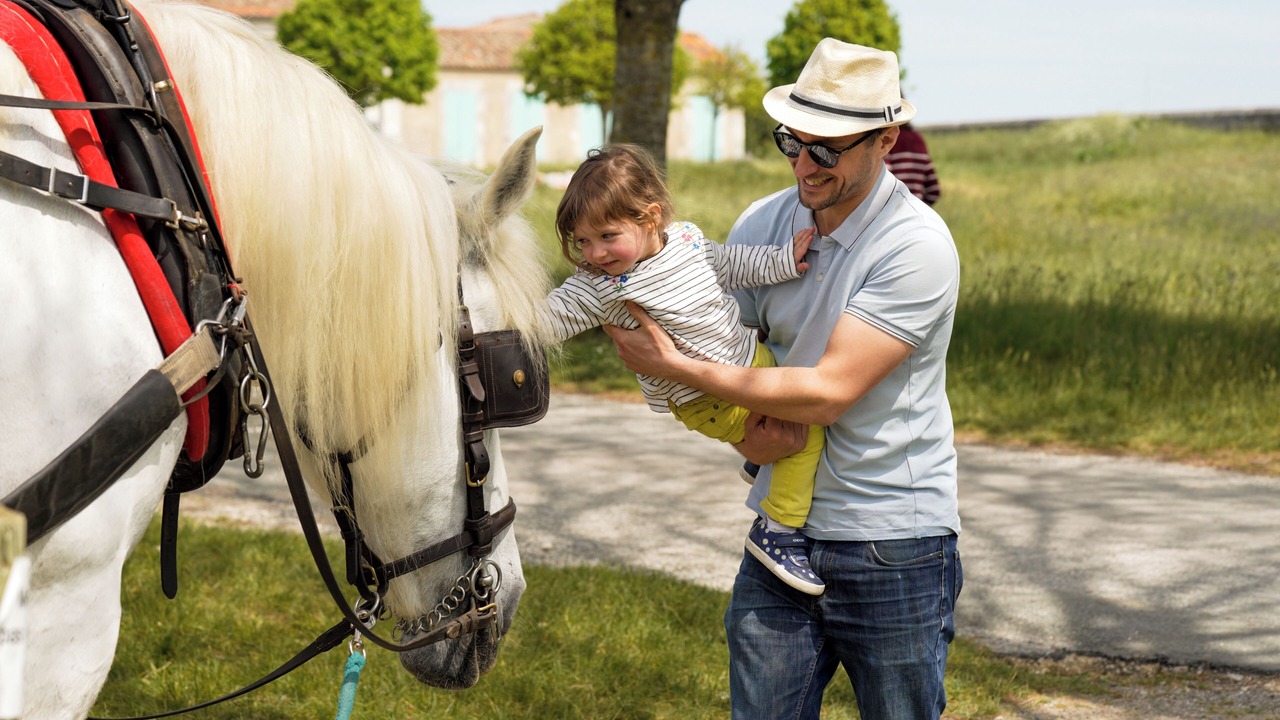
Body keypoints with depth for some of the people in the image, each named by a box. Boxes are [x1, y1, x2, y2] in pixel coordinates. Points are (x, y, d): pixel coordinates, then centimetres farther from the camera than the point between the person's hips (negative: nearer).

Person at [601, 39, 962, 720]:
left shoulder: (918, 247, -17)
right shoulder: (761, 224, 2)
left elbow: (829, 389, -21)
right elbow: (720, 334, 11)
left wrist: (675, 366, -17)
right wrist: (752, 423, -12)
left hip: (894, 554, -5)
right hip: (782, 534, 5)